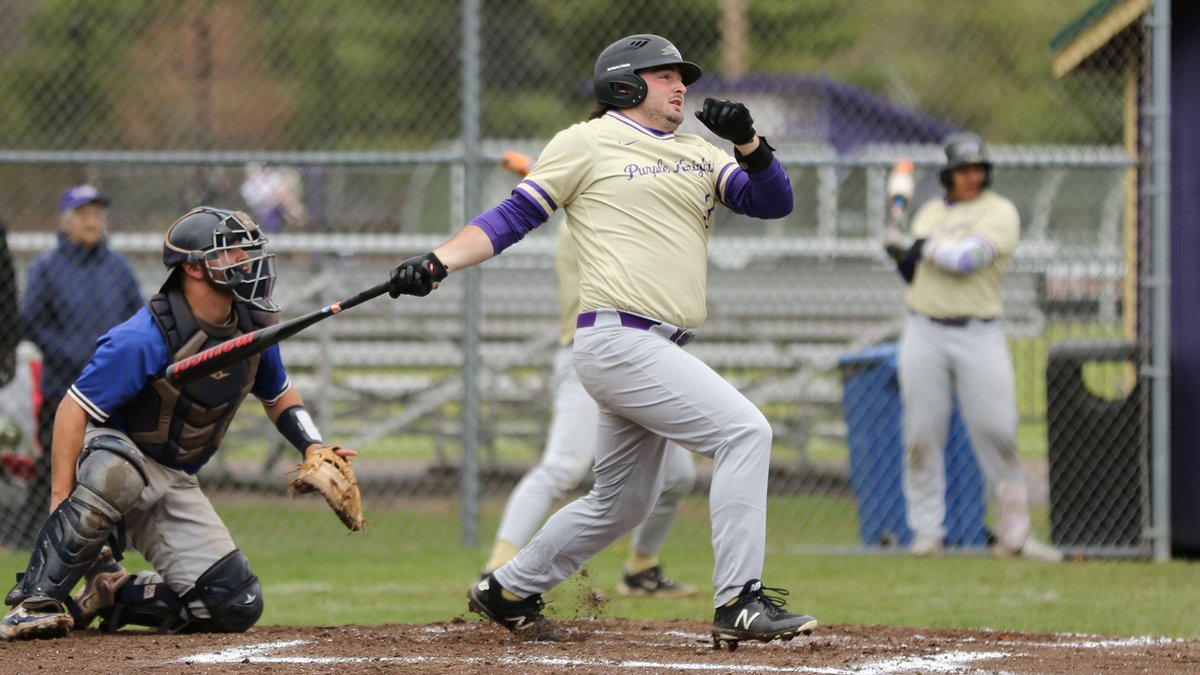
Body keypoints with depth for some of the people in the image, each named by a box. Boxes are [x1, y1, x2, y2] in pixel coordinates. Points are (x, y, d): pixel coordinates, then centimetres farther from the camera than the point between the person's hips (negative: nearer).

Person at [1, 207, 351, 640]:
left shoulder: (254, 326, -2)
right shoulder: (145, 340, -24)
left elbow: (278, 395, 16)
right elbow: (74, 409, -23)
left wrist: (313, 448, -2)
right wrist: (61, 499, -30)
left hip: (174, 484, 6)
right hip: (109, 450, -6)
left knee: (238, 606, -10)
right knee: (115, 474, -45)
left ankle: (111, 594, 9)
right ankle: (35, 601, -31)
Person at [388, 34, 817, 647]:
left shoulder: (698, 155, 20)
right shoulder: (587, 143, 2)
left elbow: (773, 201, 12)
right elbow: (513, 217, 2)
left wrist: (747, 142, -6)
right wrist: (437, 264, -10)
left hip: (662, 352, 8)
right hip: (617, 339, -8)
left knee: (621, 503, 17)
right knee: (743, 430, -19)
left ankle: (507, 593, 33)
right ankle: (739, 604, -21)